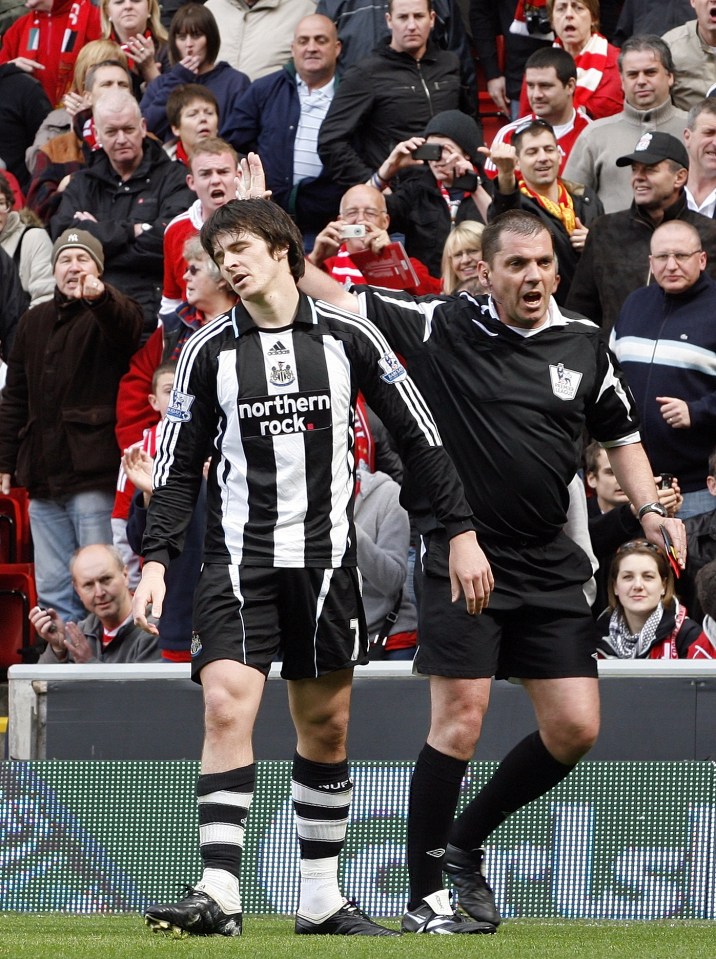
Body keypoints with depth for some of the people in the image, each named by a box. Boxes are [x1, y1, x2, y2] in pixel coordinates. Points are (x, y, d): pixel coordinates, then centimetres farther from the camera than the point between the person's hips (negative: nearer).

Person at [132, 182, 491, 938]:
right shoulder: (209, 351, 3)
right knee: (227, 707, -18)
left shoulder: (348, 338, 2)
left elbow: (416, 436, 7)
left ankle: (321, 898, 18)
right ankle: (220, 895, -22)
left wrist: (461, 532, 3)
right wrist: (156, 560, -4)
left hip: (325, 560, 1)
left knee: (327, 727, 7)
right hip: (238, 557, -1)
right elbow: (180, 467, 7)